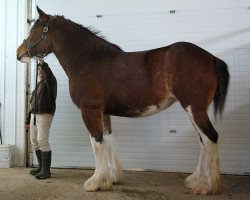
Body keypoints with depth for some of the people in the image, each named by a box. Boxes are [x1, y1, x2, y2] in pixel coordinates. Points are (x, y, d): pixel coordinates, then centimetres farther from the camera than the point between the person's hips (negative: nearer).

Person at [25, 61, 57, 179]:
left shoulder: (50, 82, 3)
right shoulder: (38, 86, 23)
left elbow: (49, 74, -24)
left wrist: (43, 63, -23)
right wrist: (28, 120, 22)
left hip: (45, 115, -8)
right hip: (34, 115, 8)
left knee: (42, 141, -15)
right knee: (34, 141, 8)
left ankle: (46, 170, -13)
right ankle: (41, 167, 18)